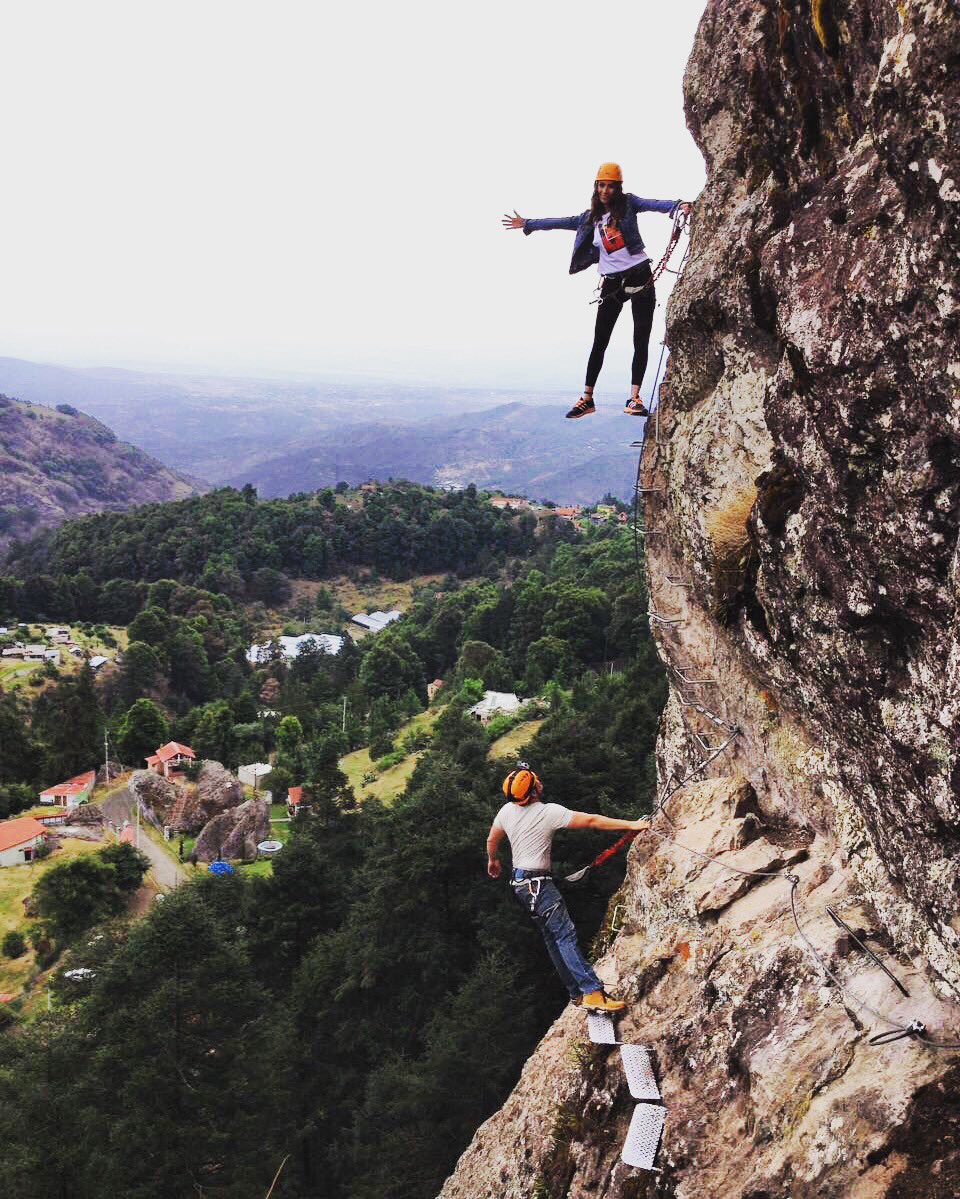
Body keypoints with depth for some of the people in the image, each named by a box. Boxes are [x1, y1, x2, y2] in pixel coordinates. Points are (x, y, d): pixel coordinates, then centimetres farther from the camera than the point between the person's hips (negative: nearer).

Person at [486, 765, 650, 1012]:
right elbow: (590, 820, -16)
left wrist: (492, 861, 40)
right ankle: (593, 992, -21)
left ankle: (577, 992, 12)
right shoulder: (549, 812, -17)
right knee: (565, 935, -14)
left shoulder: (507, 810, 4)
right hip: (538, 884, -8)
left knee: (553, 937, 10)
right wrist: (630, 824, -13)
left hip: (519, 881, 8)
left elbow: (491, 840, 19)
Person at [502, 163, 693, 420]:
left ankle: (634, 398, -3)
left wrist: (678, 206, -37)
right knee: (600, 342, 3)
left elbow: (653, 204, -17)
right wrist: (527, 224, 27)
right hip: (611, 283, 3)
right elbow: (562, 221, 20)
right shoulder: (591, 217, 11)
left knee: (641, 341, -5)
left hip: (640, 277, -3)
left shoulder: (628, 203, 0)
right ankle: (587, 399, 9)